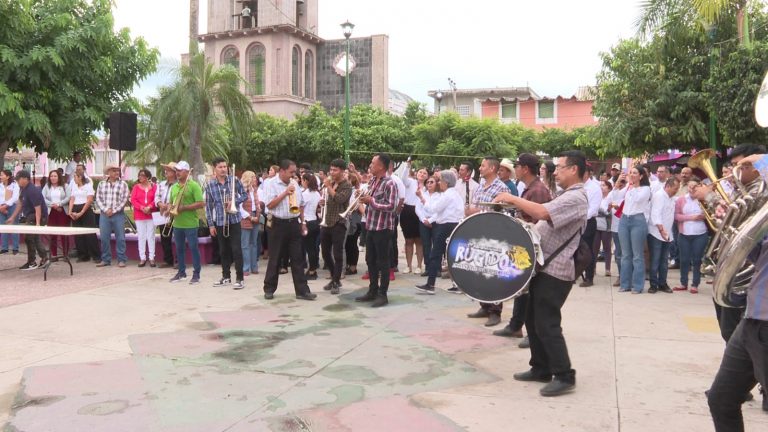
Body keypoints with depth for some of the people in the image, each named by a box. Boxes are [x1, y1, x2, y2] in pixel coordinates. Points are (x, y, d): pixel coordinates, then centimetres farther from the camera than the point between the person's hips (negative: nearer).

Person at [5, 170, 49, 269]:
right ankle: (44, 257, 25)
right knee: (34, 237, 14)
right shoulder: (22, 189, 5)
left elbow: (38, 208, -28)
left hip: (37, 216, -9)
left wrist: (38, 223, -35)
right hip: (30, 216, 9)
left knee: (29, 237, -4)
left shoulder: (32, 190, -24)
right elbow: (20, 204, 15)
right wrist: (12, 217, 16)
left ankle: (31, 263, 8)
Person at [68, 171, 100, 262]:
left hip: (86, 211, -6)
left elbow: (89, 200, -10)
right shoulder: (74, 187, 17)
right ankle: (83, 256, 10)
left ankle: (96, 256, -4)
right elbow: (72, 199, 12)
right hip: (75, 212, 6)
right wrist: (70, 211, -4)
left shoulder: (88, 186, -3)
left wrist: (81, 213, -15)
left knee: (90, 234, -8)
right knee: (78, 235, 3)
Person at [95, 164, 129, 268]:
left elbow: (124, 200, -4)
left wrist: (114, 211, -9)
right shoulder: (101, 184, 9)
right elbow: (98, 199, 5)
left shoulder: (123, 184, 2)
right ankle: (105, 259, 14)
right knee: (104, 238, 4)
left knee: (120, 238, -2)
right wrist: (106, 210, -8)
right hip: (104, 214, 2)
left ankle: (121, 260, 5)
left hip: (118, 214, -2)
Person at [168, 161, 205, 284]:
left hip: (190, 223, -7)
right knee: (179, 248, 14)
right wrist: (168, 209, 1)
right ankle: (181, 272, 25)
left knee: (193, 248, 0)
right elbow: (171, 202, 23)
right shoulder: (174, 186, 13)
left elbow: (201, 204, -14)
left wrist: (184, 207, -19)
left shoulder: (194, 185, -8)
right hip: (177, 223, 7)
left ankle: (196, 274, 8)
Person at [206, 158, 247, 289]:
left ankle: (240, 278, 0)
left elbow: (244, 195, 4)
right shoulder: (210, 185, 0)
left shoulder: (234, 180, -3)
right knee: (224, 250, 12)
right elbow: (208, 206, 4)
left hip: (234, 220, -2)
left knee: (236, 249, -4)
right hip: (220, 221, 2)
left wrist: (234, 202, -16)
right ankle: (226, 276, 25)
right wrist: (211, 224, 2)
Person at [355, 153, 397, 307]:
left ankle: (382, 295, 8)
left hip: (383, 227, -9)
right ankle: (372, 291, 26)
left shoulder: (389, 183, -16)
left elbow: (391, 207, -23)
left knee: (382, 262, 0)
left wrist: (371, 201, -20)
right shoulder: (373, 180, 11)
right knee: (370, 260, 15)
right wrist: (364, 198, 3)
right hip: (371, 226, 9)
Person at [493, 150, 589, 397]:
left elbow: (542, 212, -30)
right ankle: (541, 369, 24)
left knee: (547, 324, -8)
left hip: (555, 271, -10)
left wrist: (512, 199, -20)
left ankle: (564, 376, 2)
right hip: (544, 266, 10)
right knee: (533, 321, 14)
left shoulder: (576, 198, -16)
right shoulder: (567, 196, 19)